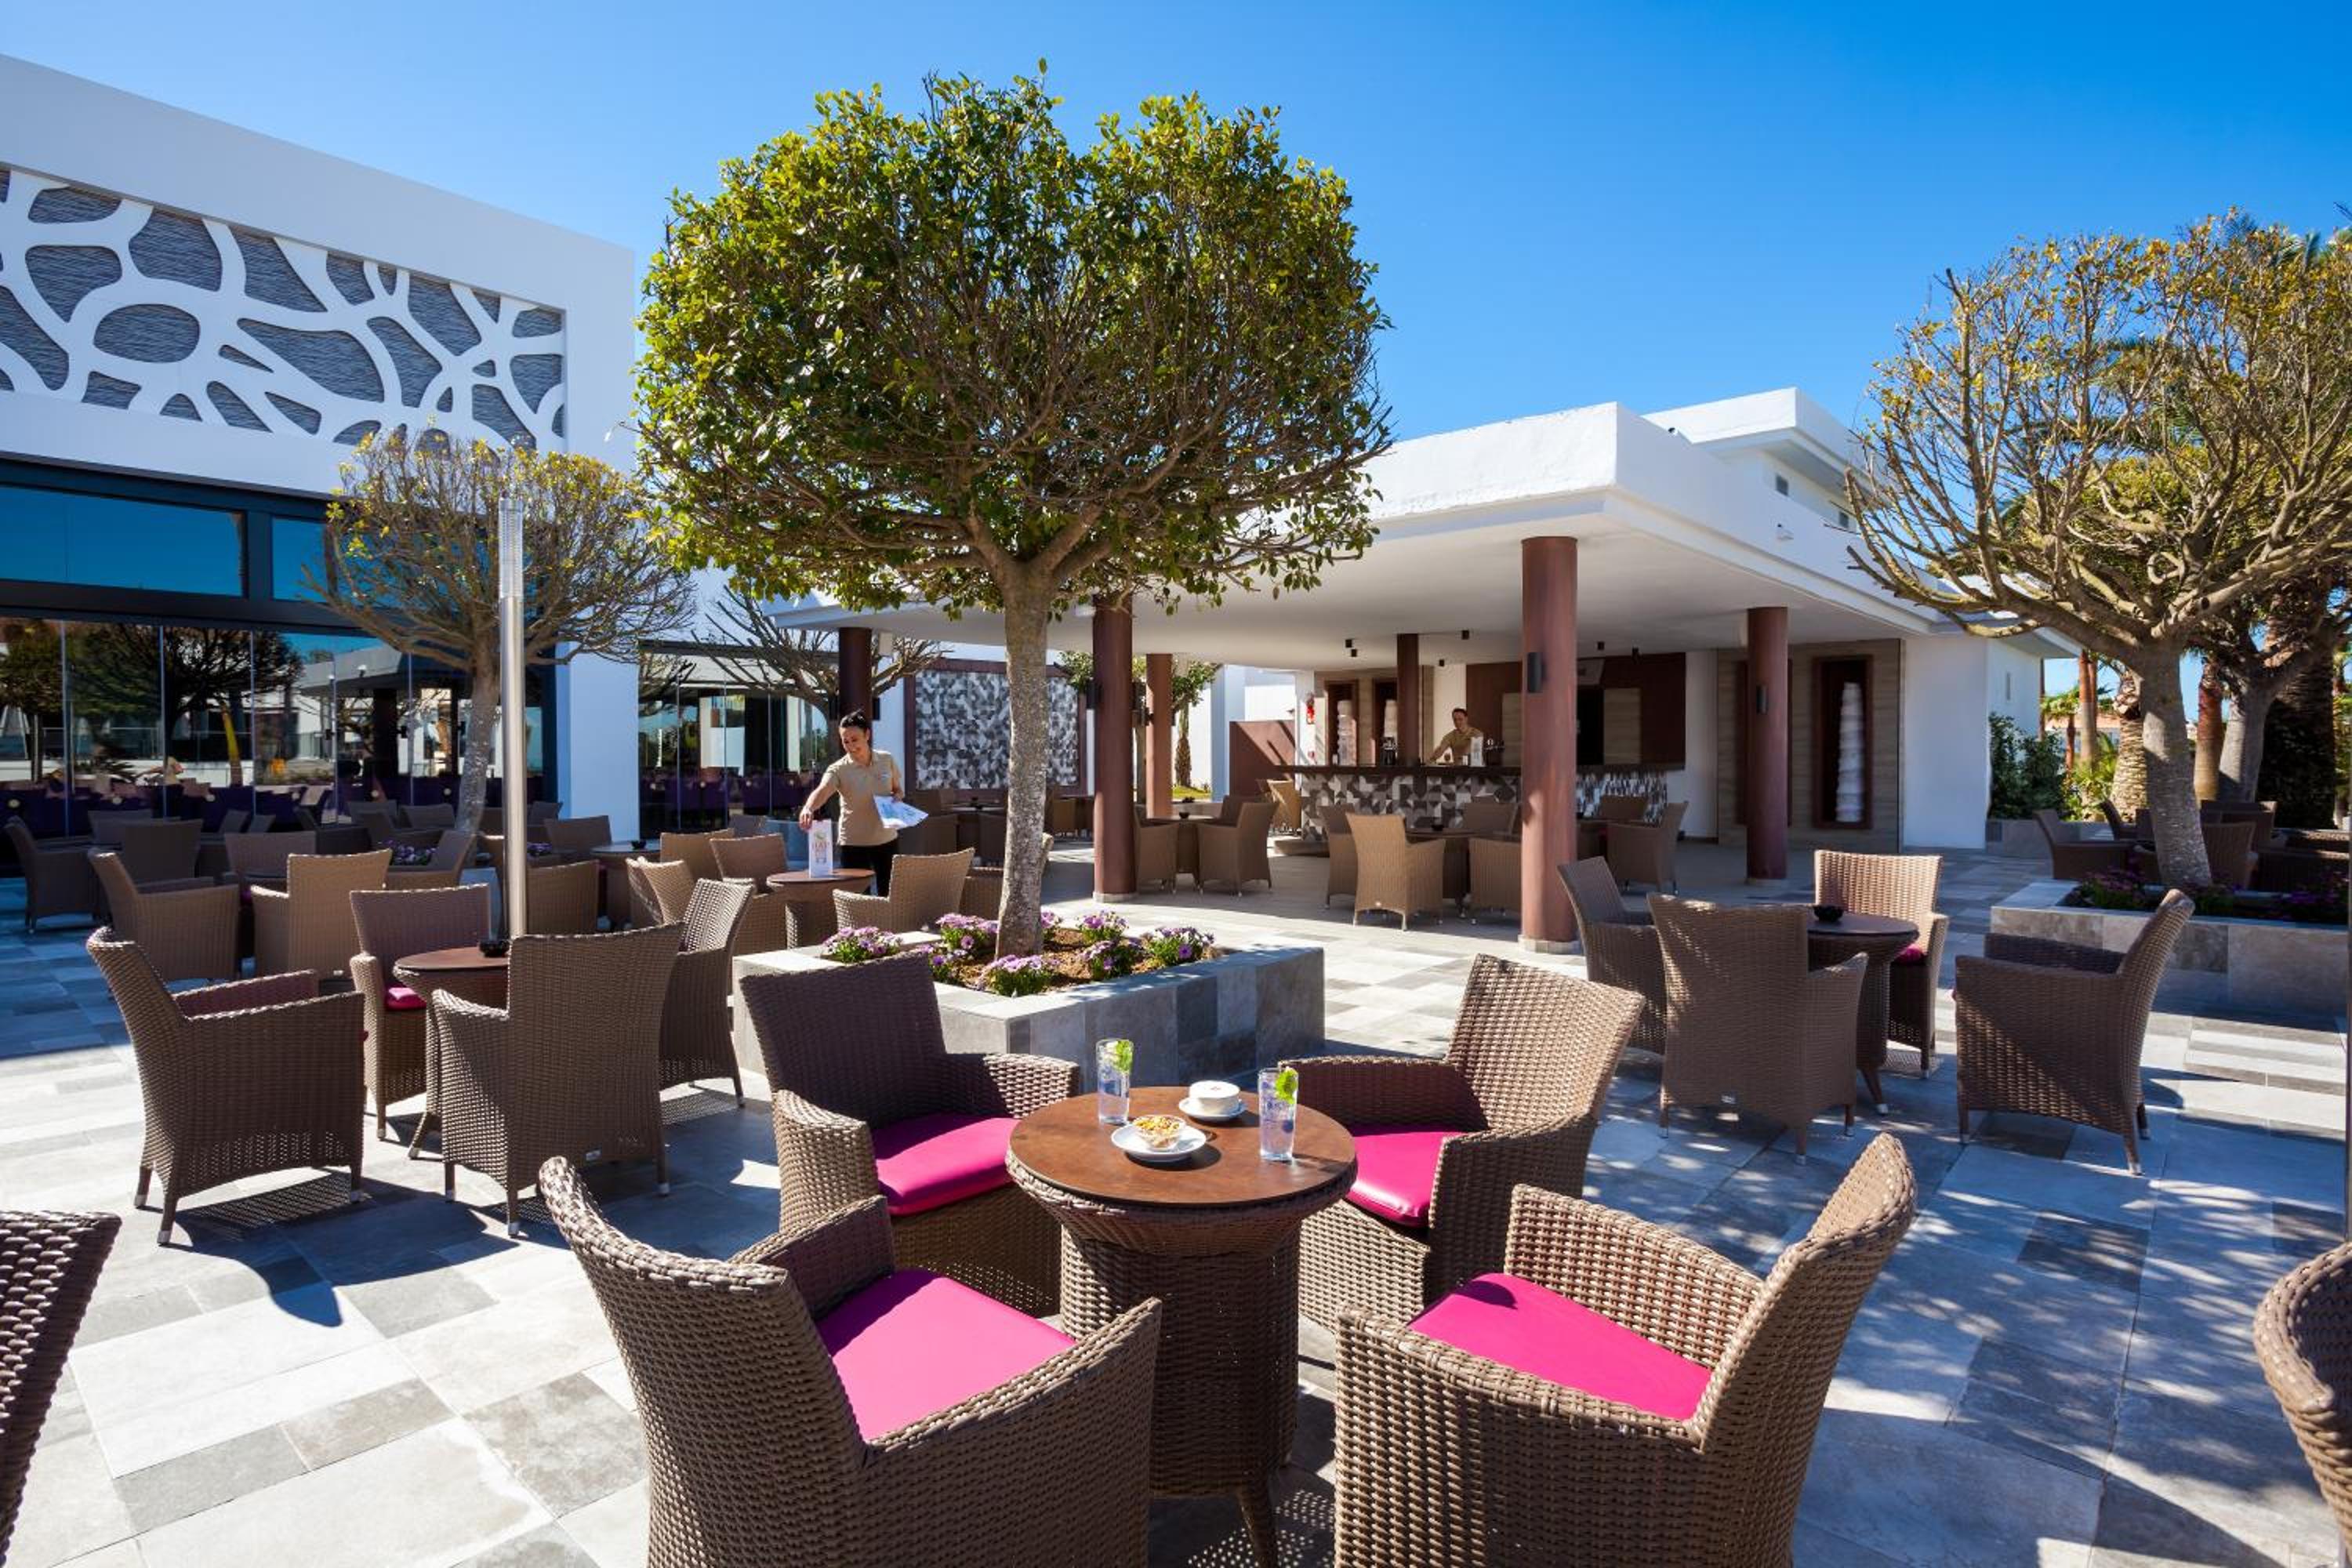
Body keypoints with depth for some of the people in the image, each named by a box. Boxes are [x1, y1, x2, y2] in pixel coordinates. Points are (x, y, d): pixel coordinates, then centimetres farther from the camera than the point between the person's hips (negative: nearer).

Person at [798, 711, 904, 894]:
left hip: (887, 840, 3)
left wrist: (897, 797, -10)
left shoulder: (887, 760, -1)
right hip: (854, 844, -3)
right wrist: (808, 808, -53)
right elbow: (822, 791, -32)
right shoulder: (839, 769, -13)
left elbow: (898, 790, 14)